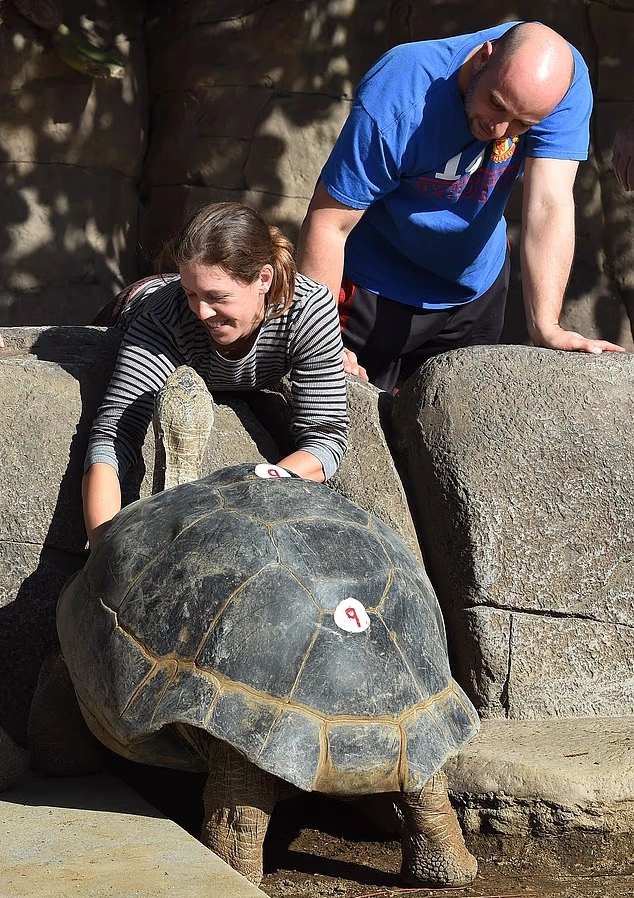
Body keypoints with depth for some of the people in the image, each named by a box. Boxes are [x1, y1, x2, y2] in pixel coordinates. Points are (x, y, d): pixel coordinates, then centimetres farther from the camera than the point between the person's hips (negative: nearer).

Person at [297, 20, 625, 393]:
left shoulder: (564, 78, -25)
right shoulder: (396, 101, -34)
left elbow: (549, 203, -30)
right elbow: (327, 223, -29)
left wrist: (545, 327, -40)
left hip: (478, 284, 4)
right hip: (377, 289, -4)